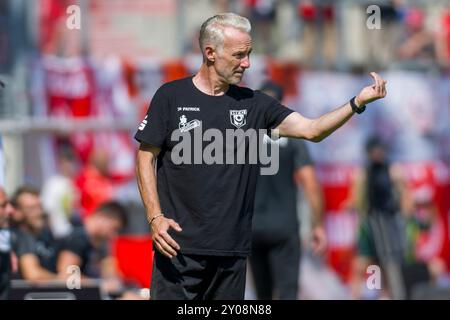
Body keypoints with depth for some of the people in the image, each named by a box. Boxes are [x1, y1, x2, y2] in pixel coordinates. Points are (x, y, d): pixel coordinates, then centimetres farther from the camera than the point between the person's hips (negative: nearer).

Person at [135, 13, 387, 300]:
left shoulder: (254, 104, 8)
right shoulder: (171, 97, 0)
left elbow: (312, 130, -1)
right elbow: (146, 158, 1)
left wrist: (358, 103, -15)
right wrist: (155, 217, -10)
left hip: (232, 249, 3)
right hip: (179, 244, -3)